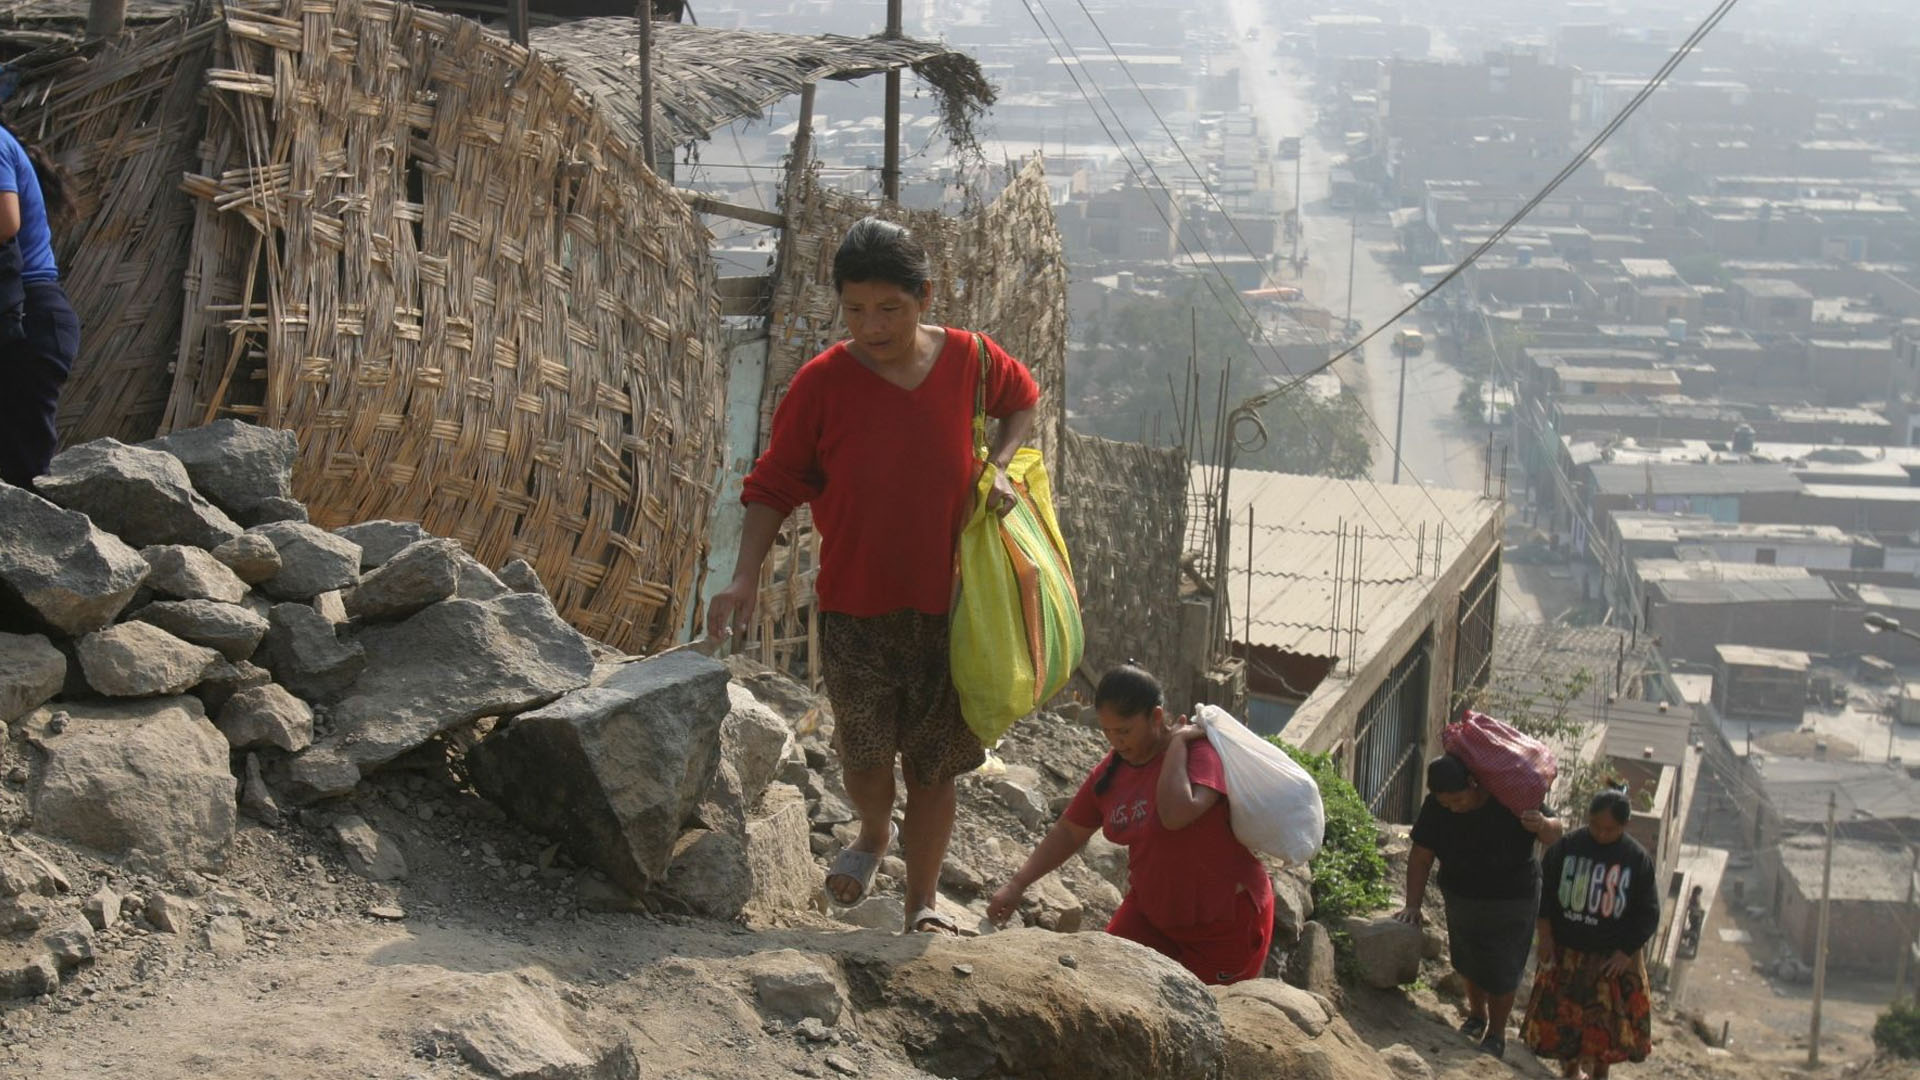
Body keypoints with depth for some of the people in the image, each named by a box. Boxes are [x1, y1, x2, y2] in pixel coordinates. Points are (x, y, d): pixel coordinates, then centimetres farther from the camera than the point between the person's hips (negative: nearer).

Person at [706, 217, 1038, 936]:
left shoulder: (969, 360, -6)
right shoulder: (821, 384, -11)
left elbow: (1023, 400, 17)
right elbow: (774, 487, -5)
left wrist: (998, 466, -1)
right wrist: (745, 579, -16)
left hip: (950, 603, 1)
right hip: (856, 605, -1)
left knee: (934, 761, 8)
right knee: (863, 749, -1)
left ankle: (923, 899, 25)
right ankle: (873, 834, 34)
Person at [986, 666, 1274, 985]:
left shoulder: (1198, 752, -23)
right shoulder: (1111, 770, -2)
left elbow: (1177, 814, -44)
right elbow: (1068, 832, 9)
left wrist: (1176, 744, -31)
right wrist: (1016, 885, 0)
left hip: (1227, 921, -6)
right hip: (1151, 913, 6)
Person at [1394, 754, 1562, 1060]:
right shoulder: (1435, 807, -20)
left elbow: (1554, 834, -16)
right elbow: (1421, 857, -11)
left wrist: (1543, 826, -39)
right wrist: (1413, 905, -15)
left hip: (1512, 902, -3)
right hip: (1461, 898, 3)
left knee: (1502, 972, 7)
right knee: (1469, 964, 21)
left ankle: (1496, 1035, 29)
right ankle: (1477, 1016, 47)